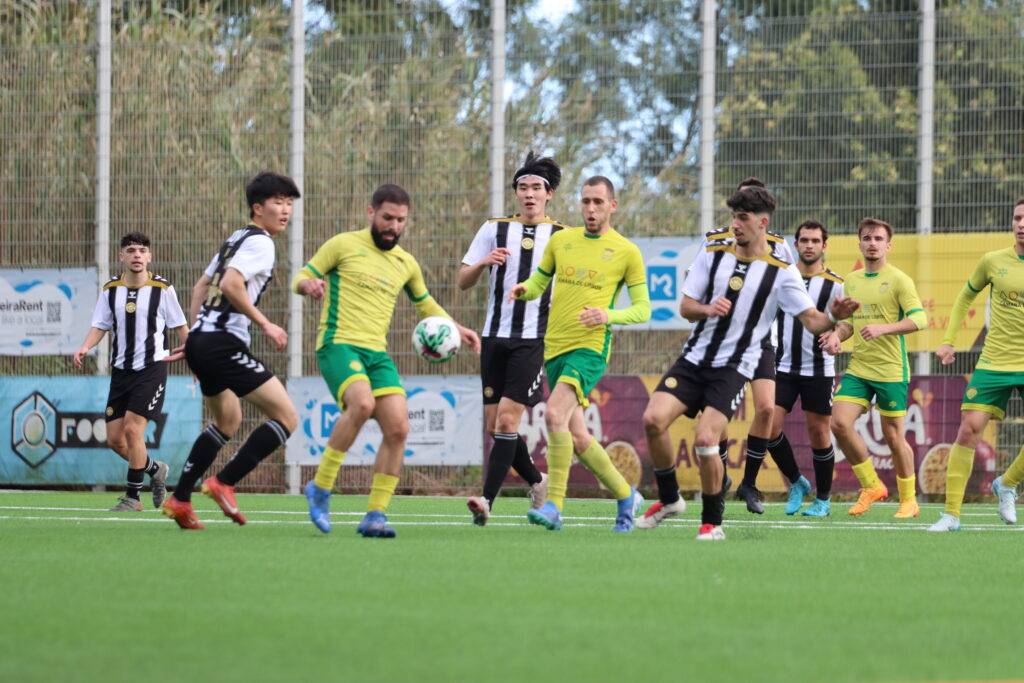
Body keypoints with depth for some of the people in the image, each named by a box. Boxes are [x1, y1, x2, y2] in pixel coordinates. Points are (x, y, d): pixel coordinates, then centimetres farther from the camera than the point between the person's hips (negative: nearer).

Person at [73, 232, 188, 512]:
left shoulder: (162, 289, -4)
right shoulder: (110, 290, 5)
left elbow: (180, 326, 5)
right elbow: (100, 326, 7)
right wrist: (85, 347, -11)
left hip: (152, 368, -5)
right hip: (121, 370, 5)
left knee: (132, 429, -17)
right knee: (115, 439, 3)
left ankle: (132, 496, -5)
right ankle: (154, 469, 30)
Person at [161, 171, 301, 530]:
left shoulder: (236, 239, 20)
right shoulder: (260, 243, -9)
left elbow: (202, 285, 26)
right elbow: (230, 284, -23)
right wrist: (265, 325, -16)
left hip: (200, 339, 10)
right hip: (223, 343, -10)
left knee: (228, 421, 28)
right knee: (286, 417, -9)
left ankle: (179, 499, 24)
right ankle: (224, 483, -11)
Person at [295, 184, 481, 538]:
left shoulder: (405, 263, 18)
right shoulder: (344, 245, 3)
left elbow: (425, 304, 34)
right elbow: (299, 278, 5)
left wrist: (456, 328, 19)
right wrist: (309, 284, -19)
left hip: (377, 351, 6)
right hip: (339, 343, -6)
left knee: (398, 427, -11)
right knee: (362, 403, -32)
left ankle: (375, 515, -3)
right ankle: (320, 487, -18)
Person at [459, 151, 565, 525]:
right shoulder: (494, 229, 8)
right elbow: (463, 281, 7)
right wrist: (483, 262, -13)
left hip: (536, 340, -3)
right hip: (496, 336, 3)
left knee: (507, 418, -14)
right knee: (494, 425, 3)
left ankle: (487, 499, -13)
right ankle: (537, 481, 26)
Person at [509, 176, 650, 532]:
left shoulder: (627, 251, 0)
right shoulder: (561, 240, 12)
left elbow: (643, 309, 2)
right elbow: (539, 282, 21)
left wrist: (608, 315, -17)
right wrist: (524, 289, -3)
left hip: (590, 348, -6)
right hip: (554, 346, 6)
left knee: (554, 414, -26)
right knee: (576, 436, 7)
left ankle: (554, 505, -23)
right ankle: (626, 496, 27)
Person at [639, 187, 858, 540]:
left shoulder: (781, 271, -5)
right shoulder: (713, 253, 5)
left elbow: (811, 320, -6)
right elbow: (686, 307, 8)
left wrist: (833, 316, -28)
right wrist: (707, 309, -15)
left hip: (734, 368, -4)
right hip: (694, 358, 4)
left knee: (705, 441, -19)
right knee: (653, 419, -14)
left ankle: (713, 521, 1)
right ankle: (668, 497, 10)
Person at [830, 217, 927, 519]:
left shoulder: (898, 279, -6)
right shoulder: (852, 280, 13)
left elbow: (919, 319, -15)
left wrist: (882, 328, -27)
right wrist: (835, 337, 1)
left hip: (891, 370, -5)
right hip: (857, 368, 5)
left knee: (893, 436, 0)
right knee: (839, 423, -11)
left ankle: (909, 500, 17)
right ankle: (871, 486, 5)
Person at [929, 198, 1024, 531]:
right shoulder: (993, 261, 1)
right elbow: (965, 297, 17)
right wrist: (948, 341, 11)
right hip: (994, 362, 0)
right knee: (969, 427, -9)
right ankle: (951, 513, -3)